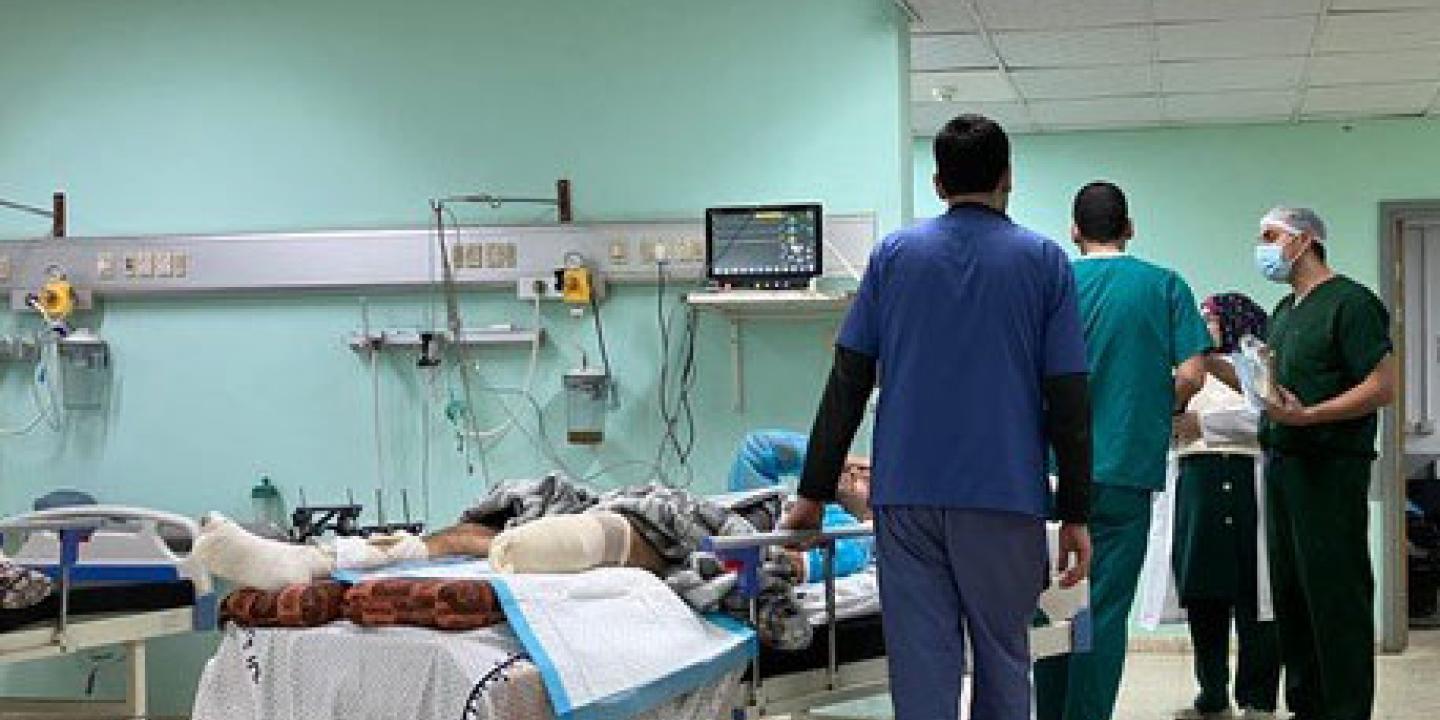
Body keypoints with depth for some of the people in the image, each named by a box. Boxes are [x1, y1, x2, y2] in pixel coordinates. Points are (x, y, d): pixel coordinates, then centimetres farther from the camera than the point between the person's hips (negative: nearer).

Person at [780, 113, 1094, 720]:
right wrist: (1075, 514, 3)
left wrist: (815, 493, 9)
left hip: (905, 495, 1)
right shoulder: (1043, 261, 3)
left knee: (922, 668, 1)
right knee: (1002, 660, 13)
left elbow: (847, 384, 5)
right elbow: (1068, 399, -1)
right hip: (1004, 494, -1)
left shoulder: (894, 254, 7)